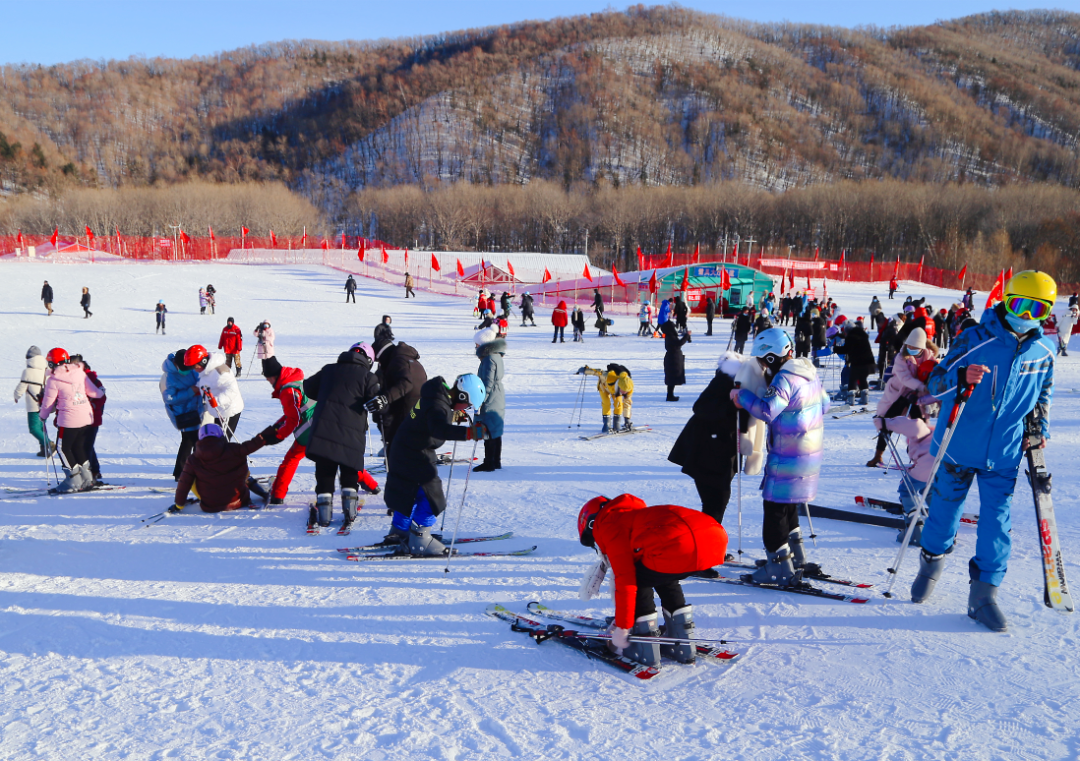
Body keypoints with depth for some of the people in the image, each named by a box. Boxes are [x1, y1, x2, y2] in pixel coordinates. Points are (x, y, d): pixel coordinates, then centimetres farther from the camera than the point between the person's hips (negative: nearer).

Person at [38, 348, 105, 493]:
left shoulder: (53, 380, -8)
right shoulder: (79, 372, 4)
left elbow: (48, 403, 1)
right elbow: (94, 392, 7)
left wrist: (43, 416, 20)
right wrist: (102, 392, 29)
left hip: (69, 420, -6)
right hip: (87, 417, 6)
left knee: (63, 448, 8)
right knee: (79, 446, 18)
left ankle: (74, 480, 4)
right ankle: (87, 478, 18)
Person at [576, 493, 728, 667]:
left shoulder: (609, 526, 11)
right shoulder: (634, 513, 36)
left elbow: (626, 581, 5)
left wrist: (622, 628, 15)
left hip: (683, 545, -9)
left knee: (639, 581, 15)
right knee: (664, 578, 32)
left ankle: (646, 650, 18)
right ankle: (682, 646, 32)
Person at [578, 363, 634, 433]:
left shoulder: (629, 389, -33)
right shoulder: (609, 377, -48)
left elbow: (627, 404, -18)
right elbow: (599, 372, -31)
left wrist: (627, 421, -14)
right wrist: (585, 370, -17)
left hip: (614, 387, 2)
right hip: (604, 385, -2)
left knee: (618, 403, -16)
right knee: (606, 403, -20)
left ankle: (616, 425, -3)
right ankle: (607, 425, -12)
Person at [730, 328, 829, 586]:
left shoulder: (785, 378, -20)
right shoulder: (809, 372, 9)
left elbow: (767, 410, -31)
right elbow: (824, 404, 20)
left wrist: (742, 395, -18)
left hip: (788, 459, -10)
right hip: (810, 455, 10)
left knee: (775, 509, -1)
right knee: (788, 506, 22)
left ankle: (780, 569, 4)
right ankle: (796, 559, 32)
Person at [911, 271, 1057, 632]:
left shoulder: (1044, 351, 2)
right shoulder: (976, 339, -12)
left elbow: (1043, 394, 20)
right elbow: (935, 381, -13)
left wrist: (1040, 427, 5)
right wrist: (961, 377, -34)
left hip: (1005, 454, 3)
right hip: (960, 448, -3)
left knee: (996, 522, 1)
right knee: (945, 509, 11)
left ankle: (983, 593, 11)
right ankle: (931, 563, 36)